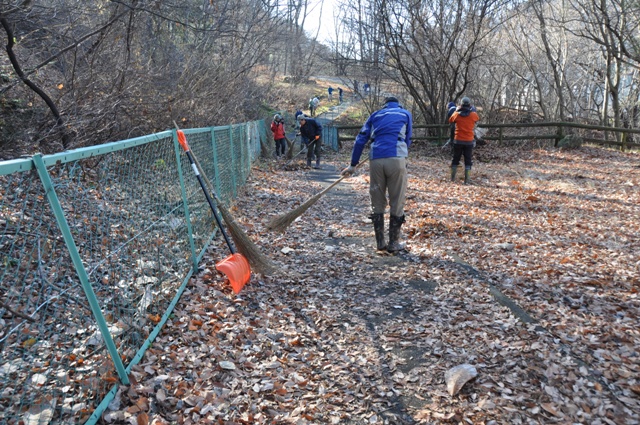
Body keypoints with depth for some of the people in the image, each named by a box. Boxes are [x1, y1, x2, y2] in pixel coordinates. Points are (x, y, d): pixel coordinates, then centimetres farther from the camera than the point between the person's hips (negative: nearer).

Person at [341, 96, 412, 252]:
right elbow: (407, 140, 18)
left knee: (377, 202, 12)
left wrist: (353, 165, 19)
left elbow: (360, 140, 15)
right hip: (396, 159, -2)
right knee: (397, 203, 6)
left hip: (376, 160, 2)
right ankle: (393, 243, 12)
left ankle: (380, 242, 17)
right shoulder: (406, 114, 20)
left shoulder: (376, 115, 23)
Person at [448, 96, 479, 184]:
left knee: (455, 159, 12)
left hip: (458, 141, 1)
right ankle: (467, 180, 0)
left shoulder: (457, 114, -6)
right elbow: (478, 118, 17)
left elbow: (450, 120, 14)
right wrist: (473, 110, 26)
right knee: (468, 160, 4)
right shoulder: (473, 115, -7)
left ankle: (453, 178, 16)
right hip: (469, 141, -1)